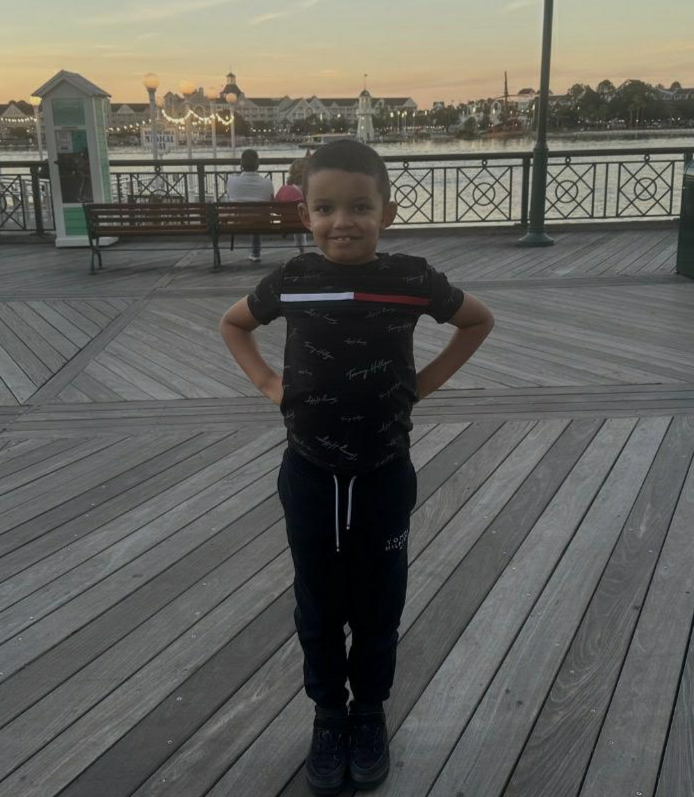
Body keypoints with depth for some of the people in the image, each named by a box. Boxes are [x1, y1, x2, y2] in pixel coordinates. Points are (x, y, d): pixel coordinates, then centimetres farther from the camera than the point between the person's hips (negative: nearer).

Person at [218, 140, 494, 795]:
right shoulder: (291, 281, -9)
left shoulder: (412, 280, -12)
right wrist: (267, 383, -1)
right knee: (318, 605, 15)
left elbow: (478, 321, 6)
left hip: (383, 476, -1)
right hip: (309, 476, 1)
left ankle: (369, 714, 38)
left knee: (378, 604, 15)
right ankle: (328, 715, 37)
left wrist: (428, 380, -2)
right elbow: (232, 324, 11)